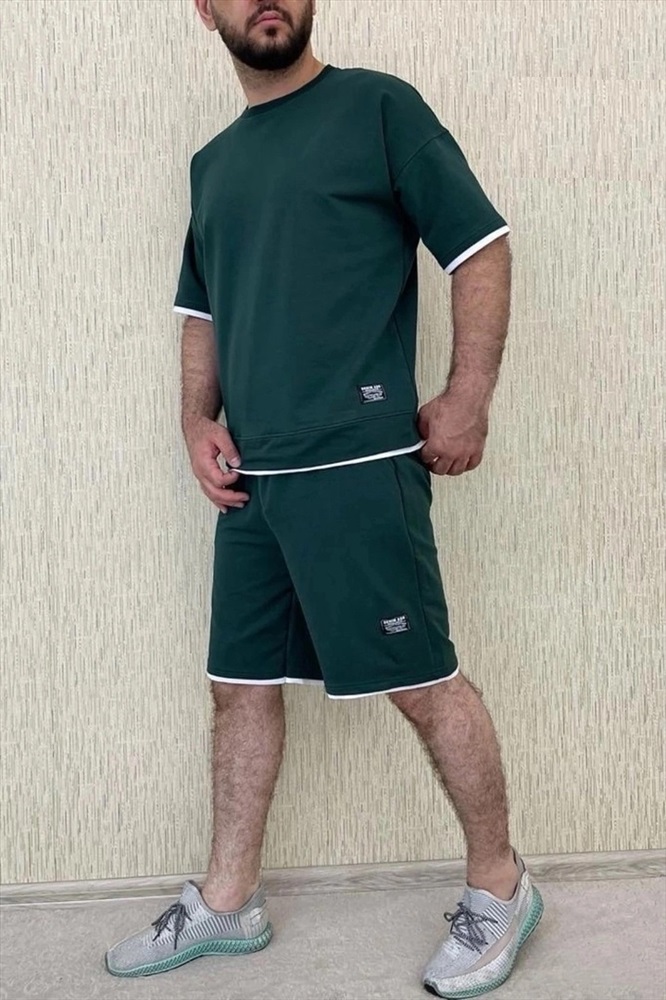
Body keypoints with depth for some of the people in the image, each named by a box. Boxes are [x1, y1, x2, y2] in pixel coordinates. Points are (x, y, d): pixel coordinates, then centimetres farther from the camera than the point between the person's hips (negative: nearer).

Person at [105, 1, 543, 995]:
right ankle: (228, 902, 28)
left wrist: (467, 400, -11)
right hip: (251, 475, 7)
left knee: (423, 681, 0)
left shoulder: (377, 106, 0)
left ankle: (500, 886, 21)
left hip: (358, 464, -6)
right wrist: (199, 422, 8)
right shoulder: (213, 162, 18)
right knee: (242, 684, 12)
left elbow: (483, 248, -4)